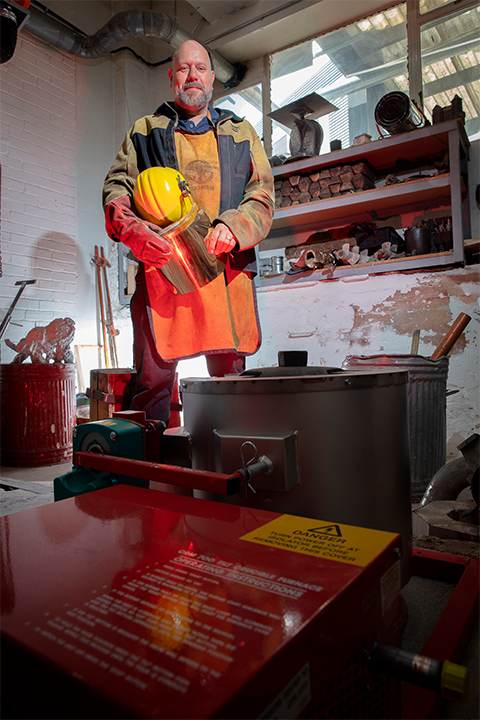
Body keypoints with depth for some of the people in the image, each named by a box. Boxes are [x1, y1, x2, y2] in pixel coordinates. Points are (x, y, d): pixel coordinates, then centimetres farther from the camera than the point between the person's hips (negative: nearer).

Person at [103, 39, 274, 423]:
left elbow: (263, 194, 11)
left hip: (227, 267, 1)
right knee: (153, 376, -5)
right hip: (162, 269, -1)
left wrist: (232, 226, -11)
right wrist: (133, 229, -13)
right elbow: (116, 187, 10)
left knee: (230, 378, 4)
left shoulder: (241, 132, 23)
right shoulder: (145, 131, 21)